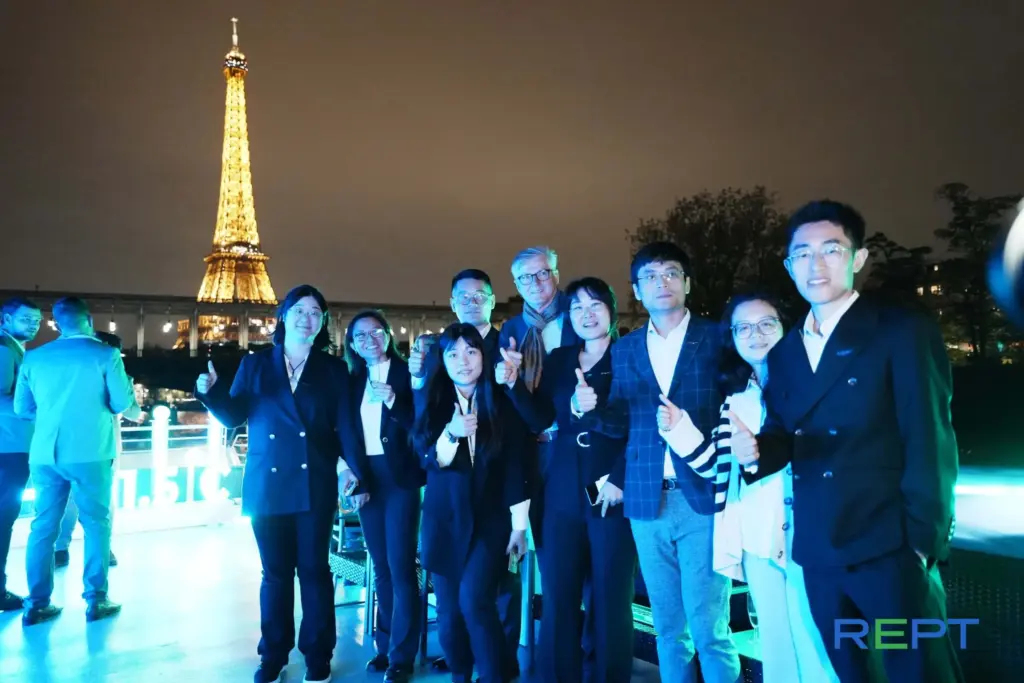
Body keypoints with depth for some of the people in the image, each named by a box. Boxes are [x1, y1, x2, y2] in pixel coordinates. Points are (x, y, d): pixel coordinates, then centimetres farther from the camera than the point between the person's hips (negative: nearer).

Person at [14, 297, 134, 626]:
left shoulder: (34, 357, 6)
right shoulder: (106, 355, -6)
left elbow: (22, 407, 13)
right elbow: (121, 404, -7)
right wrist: (129, 386, 14)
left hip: (45, 453, 4)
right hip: (90, 453, -4)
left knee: (43, 526, 11)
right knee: (96, 524, 6)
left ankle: (37, 603, 15)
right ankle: (96, 601, 9)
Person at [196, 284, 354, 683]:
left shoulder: (333, 369, 5)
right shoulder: (255, 365, 8)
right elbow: (234, 416, 4)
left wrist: (354, 471, -14)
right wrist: (211, 392, -14)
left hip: (315, 487, -1)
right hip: (267, 486, 1)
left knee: (314, 570, 5)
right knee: (275, 572, 10)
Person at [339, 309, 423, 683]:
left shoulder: (407, 373, -4)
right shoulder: (353, 381, 11)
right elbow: (347, 432, 11)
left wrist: (393, 401, -24)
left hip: (399, 478, -5)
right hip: (366, 479, 5)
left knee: (401, 567, -4)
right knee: (381, 568, 14)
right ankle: (385, 645, 26)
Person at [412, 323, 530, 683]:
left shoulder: (503, 404, -2)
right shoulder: (432, 402, 1)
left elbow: (515, 467, -1)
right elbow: (427, 458, -5)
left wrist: (519, 525, -3)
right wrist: (452, 434, -25)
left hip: (490, 519, -2)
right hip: (444, 520, 2)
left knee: (473, 597, -17)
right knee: (449, 612, 7)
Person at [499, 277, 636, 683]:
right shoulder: (558, 360, 11)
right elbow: (540, 420, 3)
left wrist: (620, 480, -14)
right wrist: (514, 384, -11)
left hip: (613, 494, -3)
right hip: (563, 492, 4)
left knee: (610, 599, 5)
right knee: (558, 597, 5)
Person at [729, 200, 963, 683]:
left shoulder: (905, 332, -7)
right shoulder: (784, 352, 11)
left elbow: (930, 444, -10)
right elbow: (786, 438, 10)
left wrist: (922, 543, -12)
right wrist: (754, 450, -13)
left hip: (889, 548, -5)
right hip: (818, 552, 6)